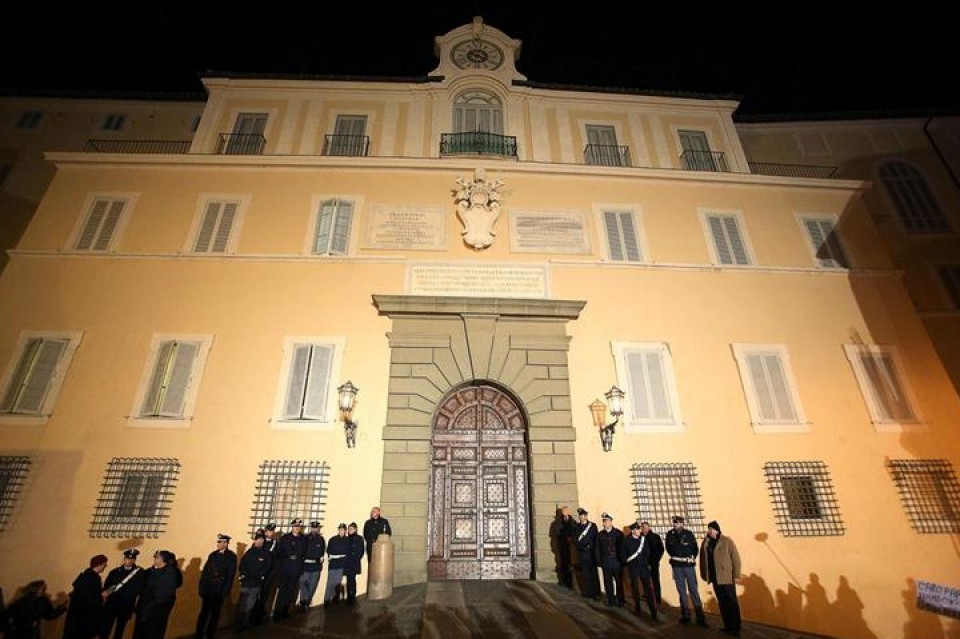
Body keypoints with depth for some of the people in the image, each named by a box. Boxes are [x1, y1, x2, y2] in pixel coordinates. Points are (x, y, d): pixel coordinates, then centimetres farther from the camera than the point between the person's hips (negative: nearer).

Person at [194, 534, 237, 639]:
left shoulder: (231, 556, -9)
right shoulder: (213, 555, 3)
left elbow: (231, 575, -9)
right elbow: (205, 571, 6)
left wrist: (225, 591, -10)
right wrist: (202, 587, -1)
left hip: (219, 590, -3)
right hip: (208, 589, 3)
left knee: (215, 613, 11)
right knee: (204, 612, 9)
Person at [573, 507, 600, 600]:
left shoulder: (593, 526, 1)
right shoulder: (577, 527, 8)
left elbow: (595, 539, -1)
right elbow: (575, 540, 5)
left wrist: (589, 547, -9)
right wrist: (583, 547, -7)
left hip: (591, 553, -2)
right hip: (582, 553, 2)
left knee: (593, 572, -1)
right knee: (584, 573, 3)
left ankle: (595, 593, 7)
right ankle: (587, 592, 12)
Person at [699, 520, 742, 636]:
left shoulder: (727, 541, -9)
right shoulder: (706, 542, 5)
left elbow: (735, 558, -10)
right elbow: (703, 559, 10)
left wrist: (736, 575, -12)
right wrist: (705, 575, 8)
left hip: (727, 577, -5)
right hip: (715, 578, 5)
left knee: (732, 602, 2)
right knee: (722, 602, 12)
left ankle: (735, 628, 12)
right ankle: (728, 626, 23)